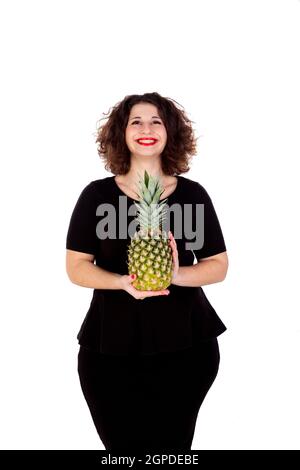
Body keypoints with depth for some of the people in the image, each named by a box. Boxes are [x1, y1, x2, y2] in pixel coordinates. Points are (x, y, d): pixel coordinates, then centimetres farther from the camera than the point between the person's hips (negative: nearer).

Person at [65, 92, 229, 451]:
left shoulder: (192, 194, 2)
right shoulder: (97, 194, 1)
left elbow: (219, 266, 4)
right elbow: (76, 267, 0)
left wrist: (177, 275, -16)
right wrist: (123, 282, -18)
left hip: (186, 345, 1)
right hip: (109, 347, 0)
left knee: (171, 450, 9)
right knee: (124, 447, 7)